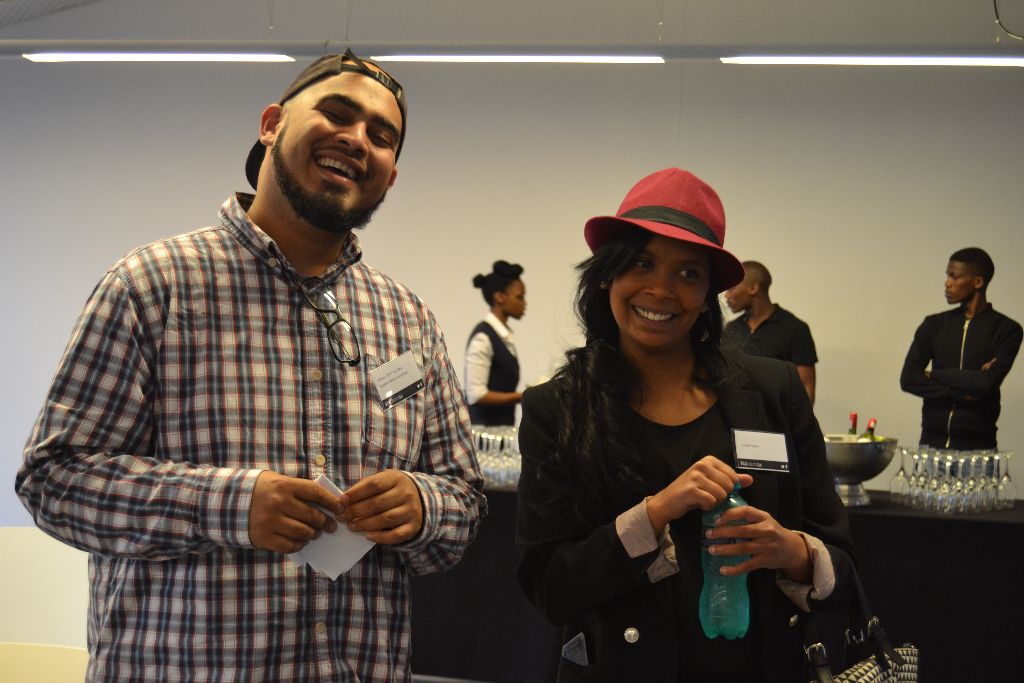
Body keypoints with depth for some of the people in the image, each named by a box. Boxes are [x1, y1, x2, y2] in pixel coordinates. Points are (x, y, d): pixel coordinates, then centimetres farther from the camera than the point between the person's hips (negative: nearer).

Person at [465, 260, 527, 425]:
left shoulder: (505, 337, 12)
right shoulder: (483, 337, -13)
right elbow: (476, 395, -18)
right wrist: (522, 397, -18)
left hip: (503, 424, 8)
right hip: (484, 425, -8)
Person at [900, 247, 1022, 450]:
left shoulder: (1006, 330, -1)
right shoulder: (934, 325, 8)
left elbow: (988, 382, -14)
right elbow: (908, 379, -1)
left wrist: (934, 375, -4)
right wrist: (964, 393, -10)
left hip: (977, 444, -3)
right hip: (932, 441, 3)